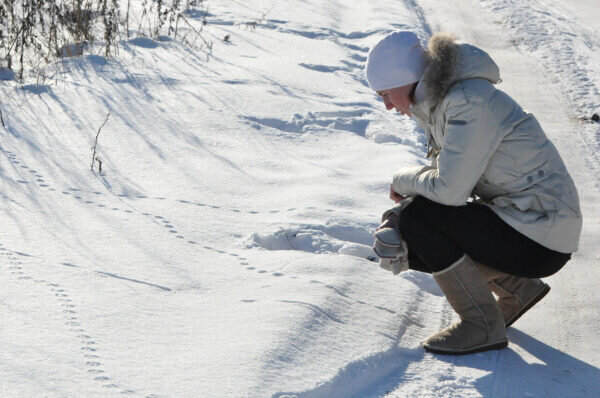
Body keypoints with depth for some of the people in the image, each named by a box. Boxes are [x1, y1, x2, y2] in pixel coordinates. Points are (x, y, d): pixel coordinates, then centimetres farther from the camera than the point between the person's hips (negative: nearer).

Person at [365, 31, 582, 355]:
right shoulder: (439, 102, 9)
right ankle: (518, 288, 18)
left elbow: (449, 188, -27)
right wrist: (397, 240, 1)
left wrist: (404, 180, -5)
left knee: (415, 217, -17)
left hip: (540, 240, -10)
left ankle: (483, 326, -7)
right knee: (417, 248, 9)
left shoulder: (469, 103, -21)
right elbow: (449, 179, 14)